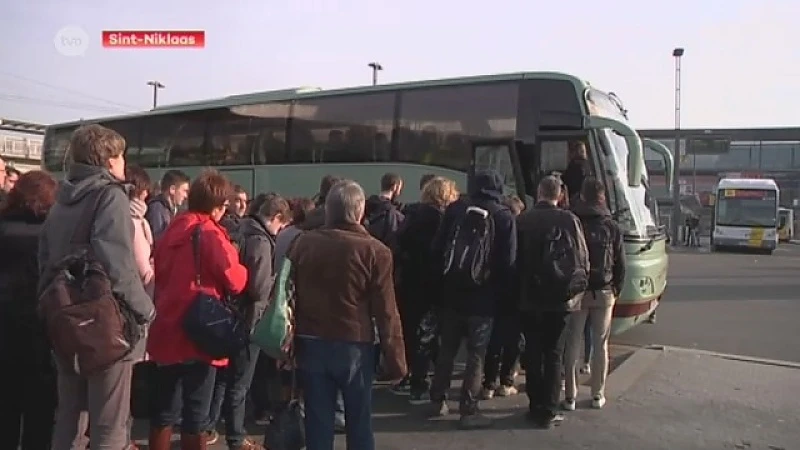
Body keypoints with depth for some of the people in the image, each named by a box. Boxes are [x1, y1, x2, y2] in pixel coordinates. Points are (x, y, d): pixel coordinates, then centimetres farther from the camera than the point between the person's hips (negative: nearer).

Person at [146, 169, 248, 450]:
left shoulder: (170, 231, 9)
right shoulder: (210, 234, -12)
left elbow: (157, 275, 16)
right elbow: (236, 281, -14)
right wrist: (237, 263, 5)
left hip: (166, 331, 7)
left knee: (163, 411, 16)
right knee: (196, 415, 5)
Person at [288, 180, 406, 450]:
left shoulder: (302, 244, -2)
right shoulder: (374, 251, -11)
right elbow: (386, 311, -11)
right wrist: (395, 359, -4)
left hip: (311, 344, 3)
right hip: (354, 346, -2)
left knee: (318, 421, 12)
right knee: (359, 421, 13)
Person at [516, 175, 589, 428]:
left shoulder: (523, 220, -4)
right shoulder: (569, 220, -7)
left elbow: (516, 258, 0)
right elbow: (583, 259, -3)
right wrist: (577, 287, 13)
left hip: (530, 298, 1)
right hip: (561, 298, -1)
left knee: (533, 354, 10)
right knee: (554, 355, 6)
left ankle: (536, 407, 17)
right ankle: (548, 411, 9)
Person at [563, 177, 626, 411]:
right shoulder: (611, 227, -2)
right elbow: (620, 264, 1)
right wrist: (616, 289, 13)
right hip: (604, 293, 1)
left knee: (572, 344, 5)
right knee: (601, 344, 12)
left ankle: (570, 396, 7)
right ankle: (598, 395, 18)